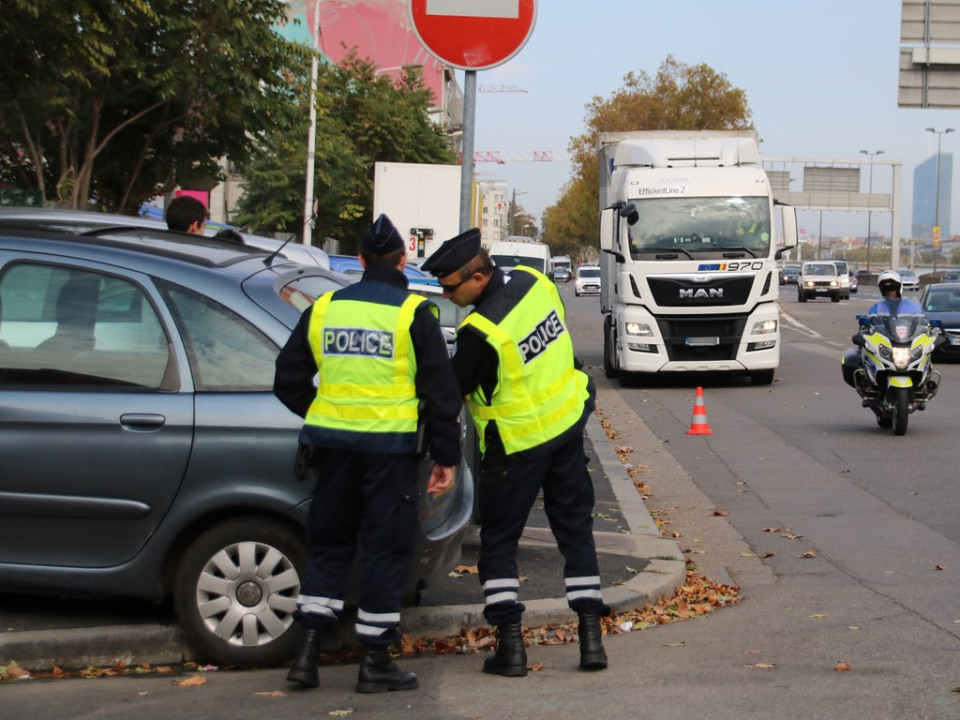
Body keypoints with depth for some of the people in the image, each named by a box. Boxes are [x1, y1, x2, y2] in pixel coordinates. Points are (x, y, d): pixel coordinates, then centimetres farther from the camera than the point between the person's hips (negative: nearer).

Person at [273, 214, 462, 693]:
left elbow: (289, 382, 11)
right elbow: (441, 392, -5)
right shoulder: (414, 314, -5)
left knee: (329, 544, 15)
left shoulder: (323, 310, 6)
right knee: (385, 549, 4)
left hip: (332, 442, 4)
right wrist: (446, 457, 1)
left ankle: (309, 649, 11)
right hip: (390, 445, -4)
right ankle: (375, 661, 7)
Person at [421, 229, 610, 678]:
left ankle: (510, 644, 2)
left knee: (498, 540, 7)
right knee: (575, 530, 13)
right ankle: (591, 636, 11)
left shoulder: (480, 332, -27)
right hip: (568, 421, 7)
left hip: (518, 444, -7)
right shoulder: (533, 281, -6)